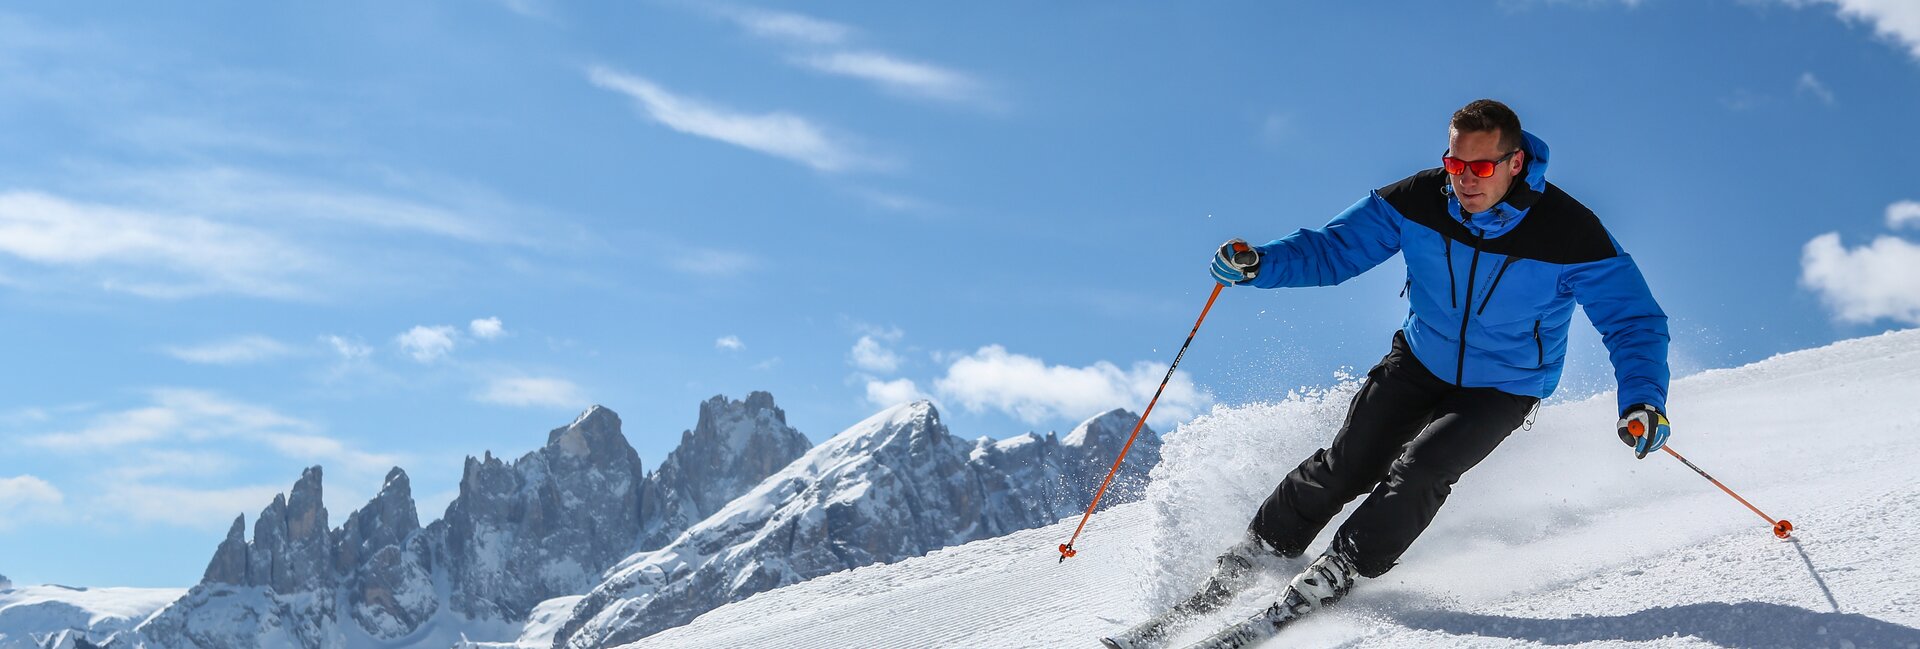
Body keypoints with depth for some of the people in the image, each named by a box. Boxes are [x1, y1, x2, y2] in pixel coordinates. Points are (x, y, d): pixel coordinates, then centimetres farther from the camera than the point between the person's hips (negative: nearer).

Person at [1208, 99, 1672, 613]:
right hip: (1421, 360, 3)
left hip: (1504, 389, -2)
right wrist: (1260, 264, -30)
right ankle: (1261, 548, 16)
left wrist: (1643, 400, -37)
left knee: (1418, 470, -22)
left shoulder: (1570, 233, -26)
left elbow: (1633, 320, -20)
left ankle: (1337, 573, -6)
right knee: (1347, 464, -4)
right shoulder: (1419, 200, -19)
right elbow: (1333, 248, -12)